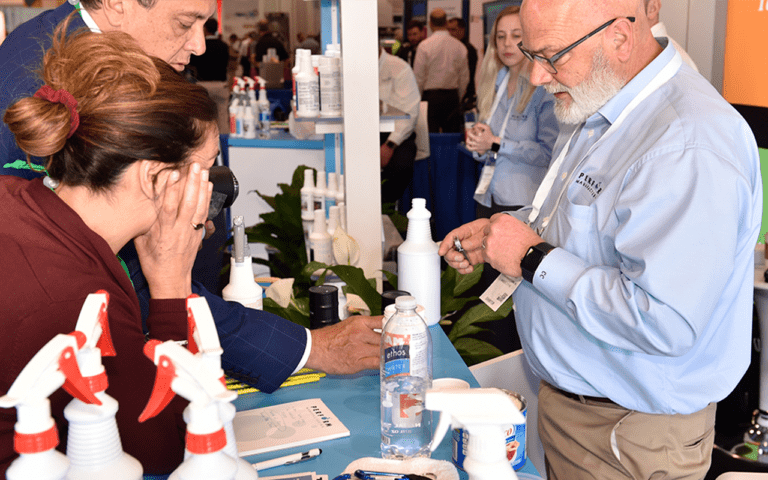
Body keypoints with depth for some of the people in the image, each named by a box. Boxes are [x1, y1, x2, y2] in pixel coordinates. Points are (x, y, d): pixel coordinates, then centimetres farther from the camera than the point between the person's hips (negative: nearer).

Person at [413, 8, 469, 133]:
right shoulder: (460, 46, 3)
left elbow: (418, 77, -5)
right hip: (452, 96, 3)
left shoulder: (424, 46, -8)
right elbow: (465, 77, 9)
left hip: (431, 96, -3)